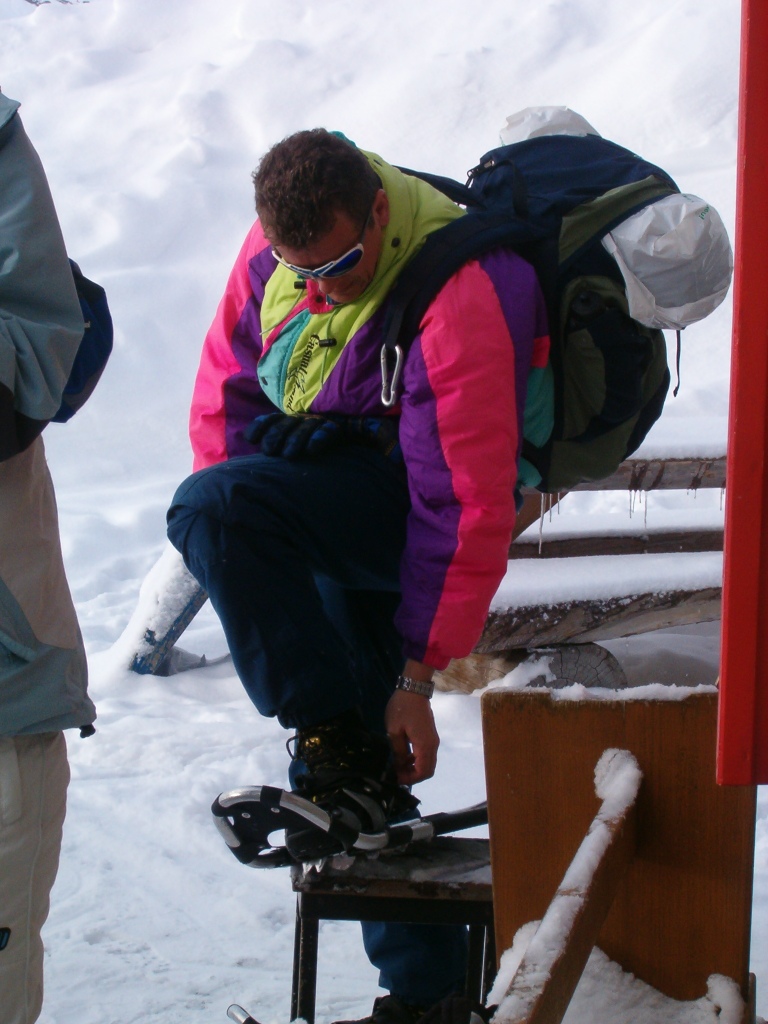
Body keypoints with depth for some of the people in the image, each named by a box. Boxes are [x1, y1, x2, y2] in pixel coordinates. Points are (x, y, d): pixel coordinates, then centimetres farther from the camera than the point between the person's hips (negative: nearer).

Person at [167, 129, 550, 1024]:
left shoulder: (460, 297, -26)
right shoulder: (279, 244, -5)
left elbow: (470, 505, -24)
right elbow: (228, 375, 9)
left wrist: (418, 679, -21)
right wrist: (245, 551, 0)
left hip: (401, 496, -7)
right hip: (334, 508, 7)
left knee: (210, 508, -29)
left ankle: (332, 750, -18)